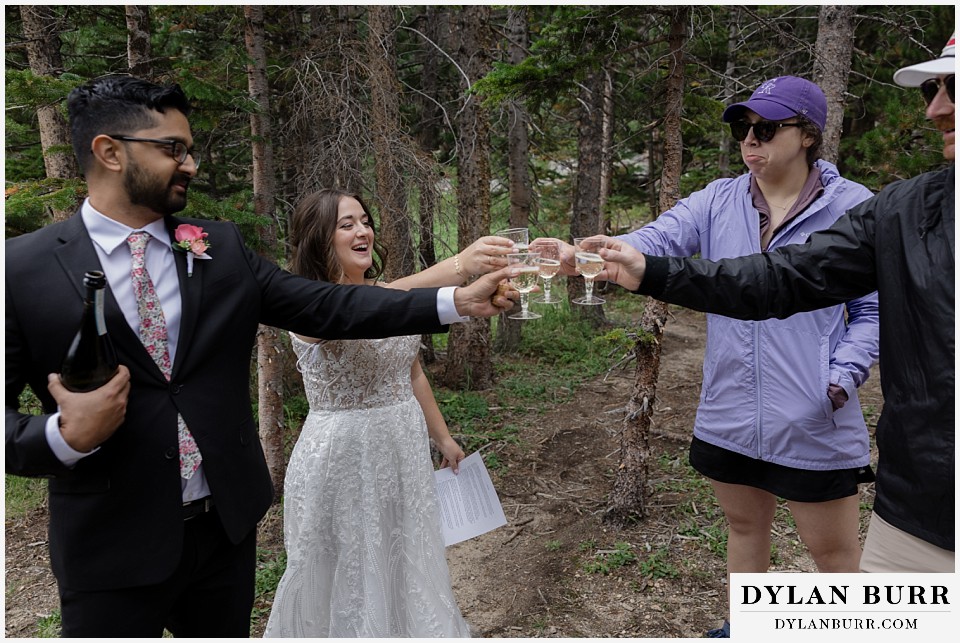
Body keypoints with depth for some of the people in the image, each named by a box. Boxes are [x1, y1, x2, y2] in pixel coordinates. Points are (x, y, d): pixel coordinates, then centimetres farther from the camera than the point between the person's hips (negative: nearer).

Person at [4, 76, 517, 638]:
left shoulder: (222, 249, 1)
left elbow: (326, 307, -5)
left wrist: (459, 300, -12)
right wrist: (65, 436, -24)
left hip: (228, 525, 4)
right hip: (111, 545, -3)